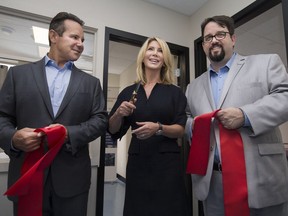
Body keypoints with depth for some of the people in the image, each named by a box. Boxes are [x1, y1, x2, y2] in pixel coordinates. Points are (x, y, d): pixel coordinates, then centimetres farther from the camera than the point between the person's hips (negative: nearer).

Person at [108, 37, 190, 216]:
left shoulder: (175, 92, 2)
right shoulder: (129, 92, 5)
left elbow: (181, 130, -3)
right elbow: (113, 130, 7)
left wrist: (158, 128, -20)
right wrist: (119, 113, -13)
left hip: (167, 161, -1)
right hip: (137, 162, 2)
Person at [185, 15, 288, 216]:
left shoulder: (265, 63, 5)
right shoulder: (194, 86, 15)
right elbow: (184, 120, 17)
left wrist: (245, 115, -19)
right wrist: (192, 125, -5)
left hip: (260, 175, -2)